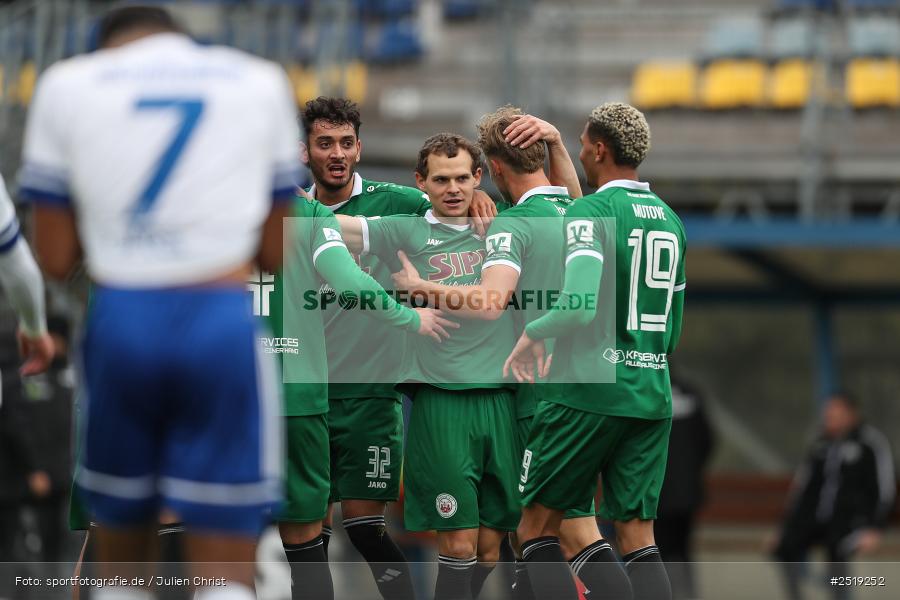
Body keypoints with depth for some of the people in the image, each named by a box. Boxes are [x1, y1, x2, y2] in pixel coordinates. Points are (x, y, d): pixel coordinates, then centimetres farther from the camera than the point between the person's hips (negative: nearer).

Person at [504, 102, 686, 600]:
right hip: (651, 395, 7)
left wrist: (533, 333, -6)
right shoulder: (669, 219, 14)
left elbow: (581, 305, -24)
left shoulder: (590, 213, -10)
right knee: (637, 536, 6)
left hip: (588, 393, -7)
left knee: (537, 526, 5)